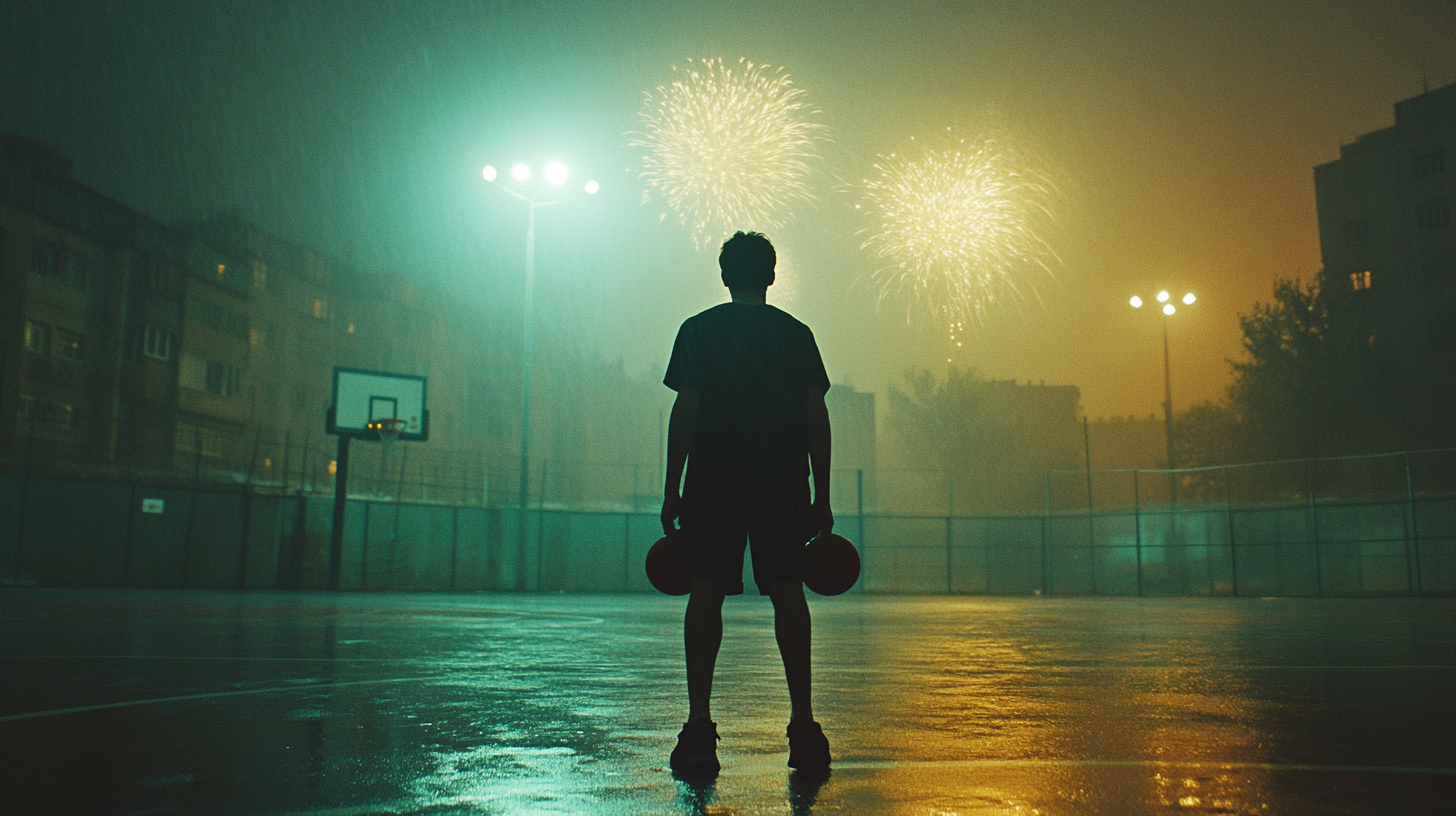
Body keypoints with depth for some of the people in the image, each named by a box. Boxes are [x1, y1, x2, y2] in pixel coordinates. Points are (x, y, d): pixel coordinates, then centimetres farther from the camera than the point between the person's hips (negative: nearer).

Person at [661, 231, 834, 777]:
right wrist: (822, 497, 9)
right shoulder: (796, 334, 9)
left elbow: (685, 410, -1)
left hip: (713, 477, -1)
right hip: (784, 480, 1)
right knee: (787, 590, 3)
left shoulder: (698, 331, 5)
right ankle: (803, 725, 3)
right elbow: (816, 416, 5)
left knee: (706, 591, -1)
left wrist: (671, 491, 2)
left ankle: (699, 727, -4)